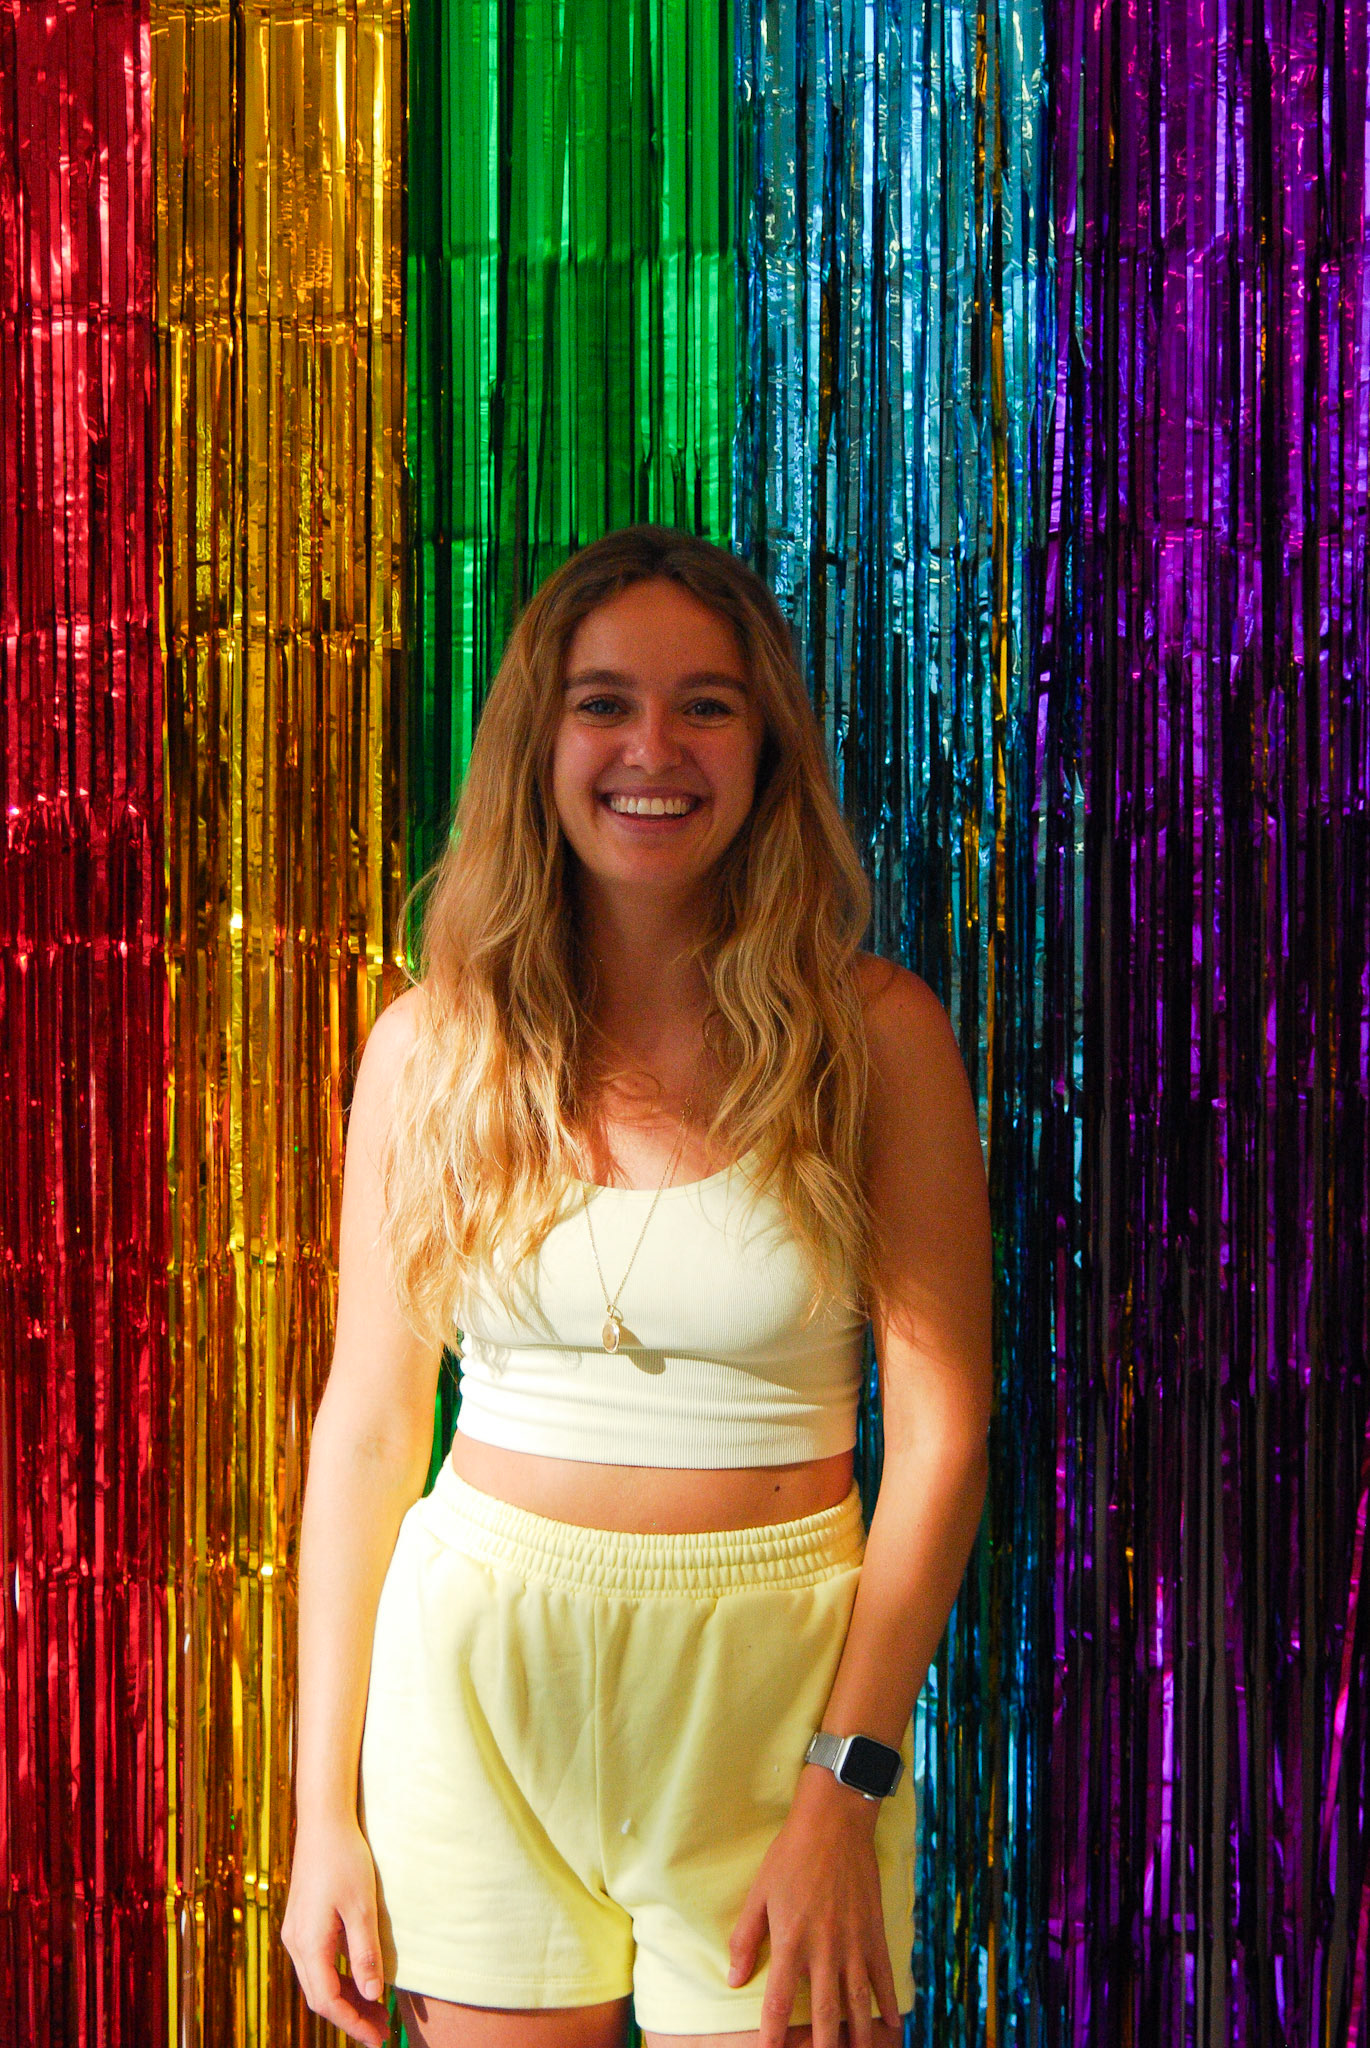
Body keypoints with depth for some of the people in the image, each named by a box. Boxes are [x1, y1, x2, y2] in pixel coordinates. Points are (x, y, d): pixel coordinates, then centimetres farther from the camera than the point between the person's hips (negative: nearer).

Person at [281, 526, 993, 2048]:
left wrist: (845, 1791, -14)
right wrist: (325, 1808, 0)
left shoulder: (875, 1037, -4)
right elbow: (367, 1425, 3)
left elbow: (940, 1434, -7)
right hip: (480, 1686, 2)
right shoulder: (430, 1045, 1)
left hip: (774, 1688, -1)